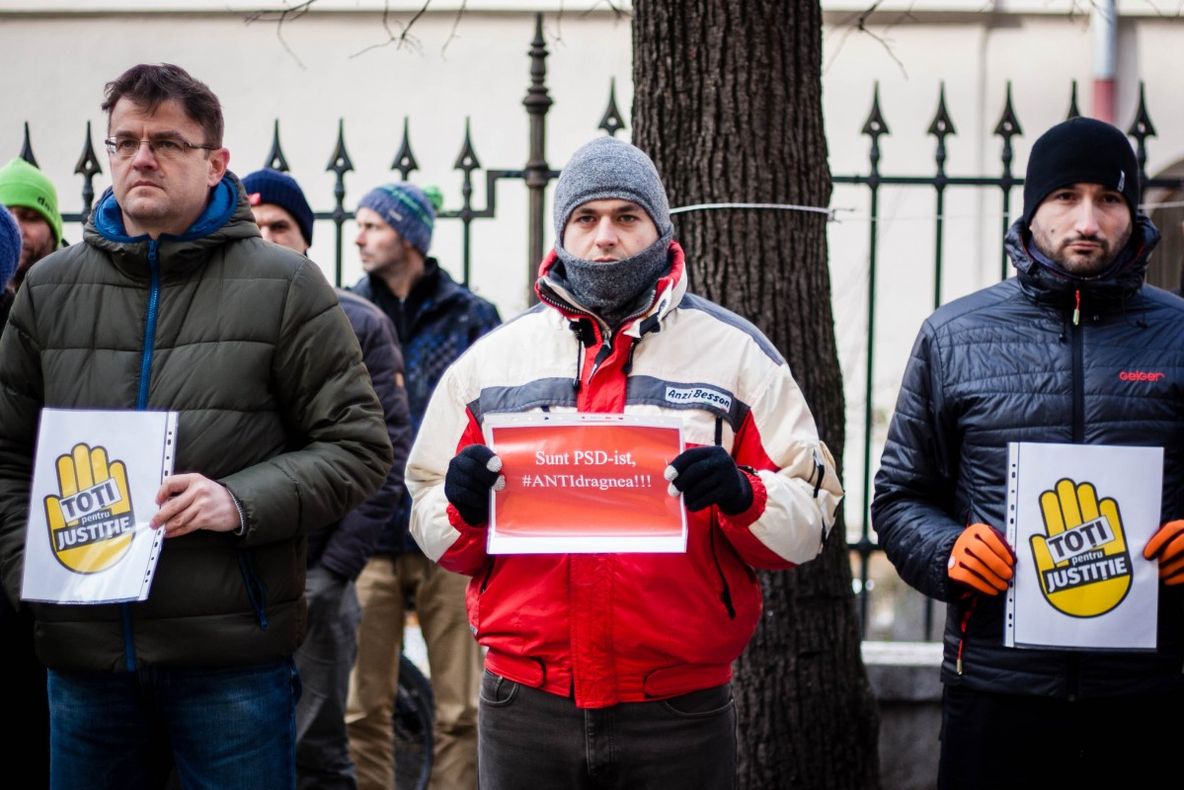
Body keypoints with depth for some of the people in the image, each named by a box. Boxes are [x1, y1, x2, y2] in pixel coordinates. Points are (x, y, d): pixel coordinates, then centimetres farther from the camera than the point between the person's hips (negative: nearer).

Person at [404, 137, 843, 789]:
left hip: (680, 711, -1)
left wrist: (742, 495, -18)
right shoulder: (491, 359, 11)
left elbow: (810, 519, 2)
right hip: (526, 706, 1)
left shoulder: (736, 352, 6)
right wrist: (465, 507, -8)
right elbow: (433, 531, 14)